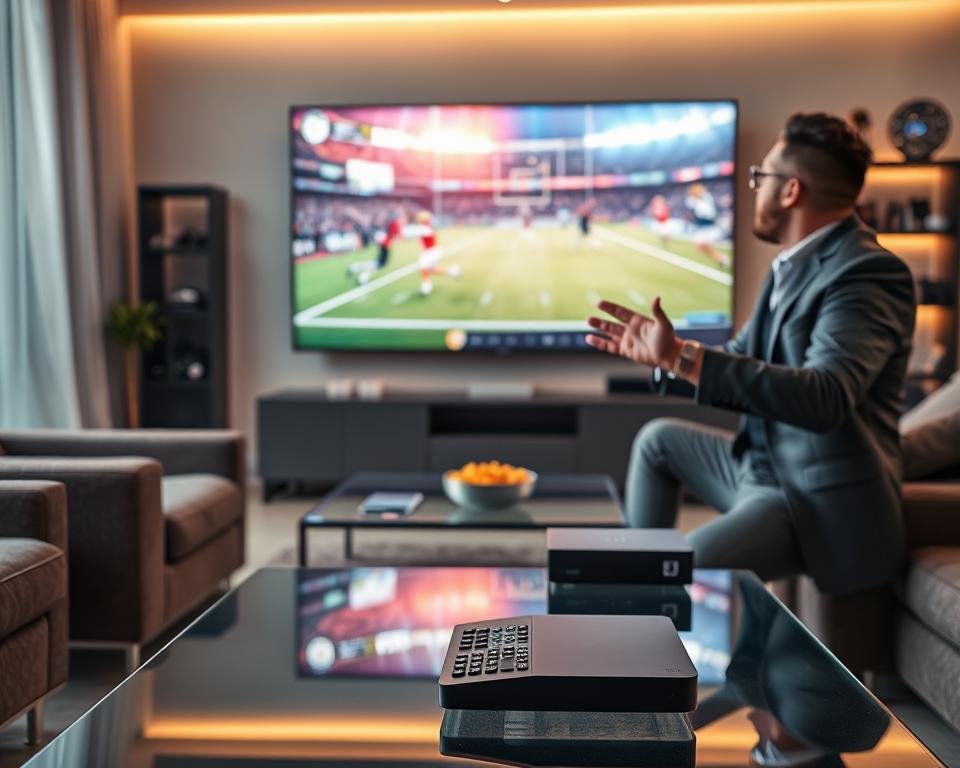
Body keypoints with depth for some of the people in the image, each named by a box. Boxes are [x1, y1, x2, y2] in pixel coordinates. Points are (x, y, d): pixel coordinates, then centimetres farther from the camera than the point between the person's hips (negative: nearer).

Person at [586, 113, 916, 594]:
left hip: (821, 501, -10)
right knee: (659, 438, 24)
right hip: (763, 468, 10)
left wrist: (681, 357, -39)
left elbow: (824, 397, -35)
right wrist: (662, 350, -3)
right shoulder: (795, 262, 8)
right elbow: (739, 361, 13)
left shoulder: (868, 274, -21)